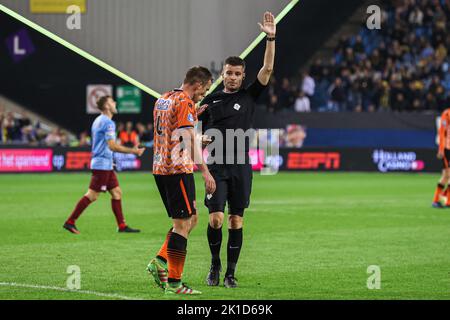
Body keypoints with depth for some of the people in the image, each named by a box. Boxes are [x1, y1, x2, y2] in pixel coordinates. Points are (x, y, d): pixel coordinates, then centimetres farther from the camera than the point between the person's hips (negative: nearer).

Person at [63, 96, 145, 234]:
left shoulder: (98, 121, 16)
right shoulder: (108, 123, -15)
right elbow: (112, 146, -21)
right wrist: (133, 151, -17)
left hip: (106, 165, 10)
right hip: (102, 164, -10)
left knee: (117, 192, 8)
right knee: (92, 195, -8)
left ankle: (122, 226, 8)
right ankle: (70, 222, -5)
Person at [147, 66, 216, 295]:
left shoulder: (163, 100, 17)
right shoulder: (185, 103, -11)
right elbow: (189, 139, -20)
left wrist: (194, 116, 25)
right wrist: (205, 171, -23)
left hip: (160, 168, 9)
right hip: (178, 170, -9)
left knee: (190, 219, 17)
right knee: (183, 224, -5)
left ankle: (160, 262, 6)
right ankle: (174, 283, -5)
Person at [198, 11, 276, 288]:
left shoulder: (249, 96, 6)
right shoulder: (211, 101, 8)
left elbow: (268, 69, -5)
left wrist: (271, 38, -12)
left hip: (241, 167, 0)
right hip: (217, 167, 0)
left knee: (236, 221, 2)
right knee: (216, 219, -9)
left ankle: (231, 273, 9)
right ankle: (215, 265, 12)